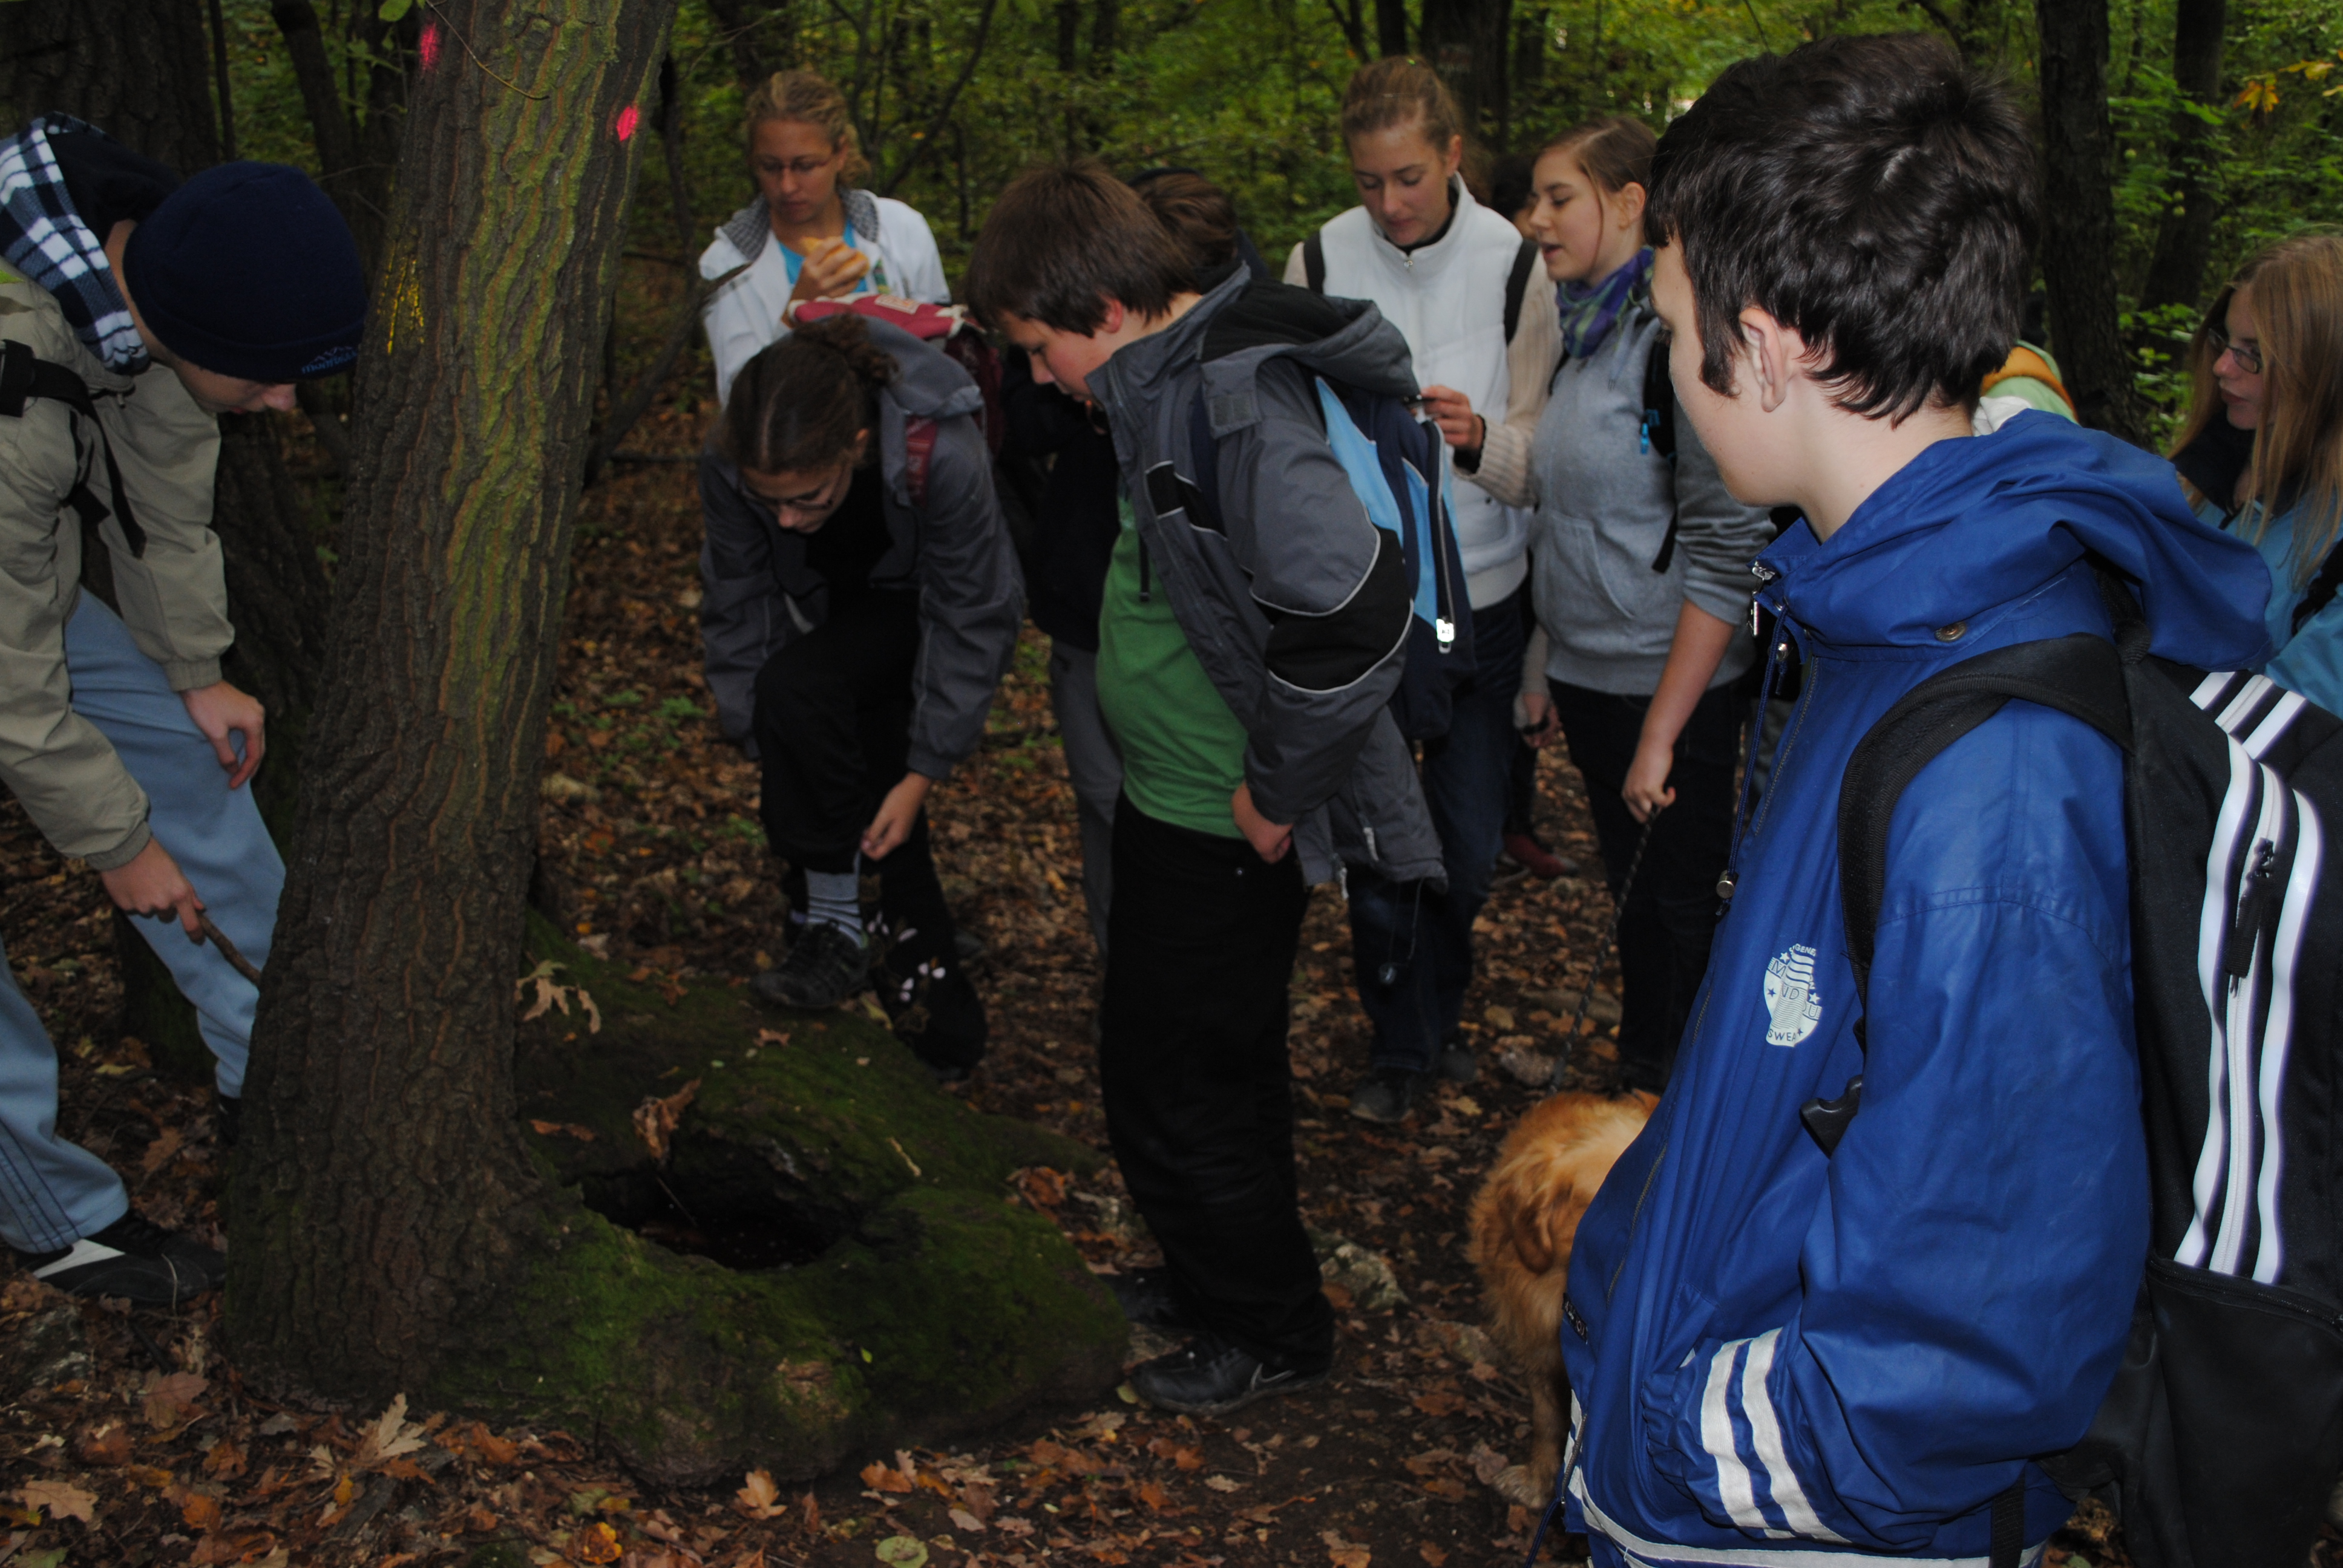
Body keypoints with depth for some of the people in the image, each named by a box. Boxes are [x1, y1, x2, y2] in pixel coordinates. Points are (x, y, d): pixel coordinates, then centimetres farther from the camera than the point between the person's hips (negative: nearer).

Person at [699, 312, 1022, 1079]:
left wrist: (923, 774, -21)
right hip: (842, 608, 5)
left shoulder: (943, 456, -39)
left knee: (796, 687, -30)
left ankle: (837, 923, -16)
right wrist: (762, 751, -12)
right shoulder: (730, 462, -28)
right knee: (883, 821, 5)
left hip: (933, 608, -4)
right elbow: (738, 605, -13)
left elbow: (971, 620, -25)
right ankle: (941, 1017, 23)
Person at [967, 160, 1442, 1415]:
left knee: (1176, 1089, 5)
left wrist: (1278, 790, -24)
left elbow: (1353, 610, -36)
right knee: (1212, 1066, 23)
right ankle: (1217, 1278, 43)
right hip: (1172, 796, 10)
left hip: (1219, 828, -10)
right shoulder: (1173, 378, 5)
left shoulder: (1234, 403, -26)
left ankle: (1269, 1331, 25)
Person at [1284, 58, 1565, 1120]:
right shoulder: (1320, 259, -4)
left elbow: (1538, 454, -5)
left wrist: (1480, 436, -26)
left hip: (1480, 593, 0)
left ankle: (1439, 1012, 36)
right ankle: (1399, 1041, 25)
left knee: (1471, 840, 10)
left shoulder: (1511, 264, -6)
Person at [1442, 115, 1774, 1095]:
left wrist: (1661, 732, -20)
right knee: (1630, 896, 19)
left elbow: (1728, 547, -21)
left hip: (1668, 685, -8)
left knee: (1686, 909, 5)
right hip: (1587, 674, 8)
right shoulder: (1586, 328, 9)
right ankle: (1638, 1084, 35)